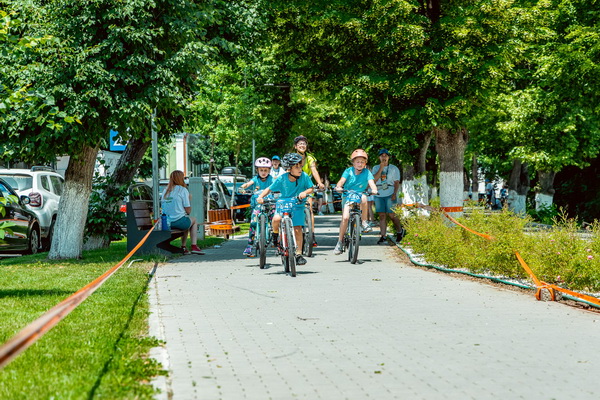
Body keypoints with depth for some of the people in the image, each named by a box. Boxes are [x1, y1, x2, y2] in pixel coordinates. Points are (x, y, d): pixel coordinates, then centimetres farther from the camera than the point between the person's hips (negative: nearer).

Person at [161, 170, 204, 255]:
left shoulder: (165, 191, 11)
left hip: (166, 223, 6)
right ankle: (194, 246, 17)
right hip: (179, 221, -6)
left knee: (187, 222, 33)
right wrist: (189, 199, 11)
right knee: (194, 220, 26)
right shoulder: (183, 190, -6)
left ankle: (183, 247, 27)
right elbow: (188, 211, -6)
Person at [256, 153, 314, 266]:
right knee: (276, 219, -29)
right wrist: (261, 197, -22)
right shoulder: (281, 179, -14)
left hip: (298, 206, 0)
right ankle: (275, 234, 5)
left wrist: (305, 192, -25)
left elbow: (311, 188, -4)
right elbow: (269, 189, -6)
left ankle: (299, 254, 2)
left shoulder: (304, 176, -13)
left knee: (297, 228, -11)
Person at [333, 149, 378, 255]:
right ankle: (340, 241, -5)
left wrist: (374, 189, -38)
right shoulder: (348, 171, -4)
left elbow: (371, 182, -16)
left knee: (364, 198, -37)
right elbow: (342, 181, -15)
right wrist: (338, 187, -38)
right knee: (345, 217, -19)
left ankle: (364, 222, -19)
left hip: (360, 196, 0)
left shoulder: (367, 172, -3)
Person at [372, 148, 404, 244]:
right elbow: (374, 179, -2)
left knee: (391, 214, -9)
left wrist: (394, 194, -9)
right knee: (382, 215, -1)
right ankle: (383, 236, 0)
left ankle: (400, 231, 11)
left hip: (390, 195, -3)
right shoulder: (376, 168, 14)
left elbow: (396, 182, 4)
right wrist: (381, 168, -8)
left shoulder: (394, 168, 8)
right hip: (379, 195, 3)